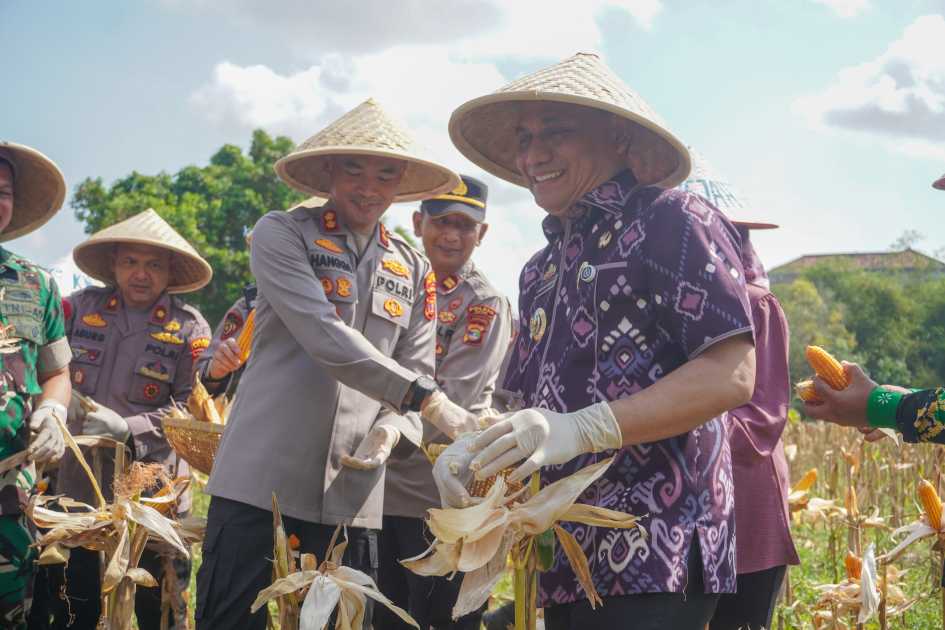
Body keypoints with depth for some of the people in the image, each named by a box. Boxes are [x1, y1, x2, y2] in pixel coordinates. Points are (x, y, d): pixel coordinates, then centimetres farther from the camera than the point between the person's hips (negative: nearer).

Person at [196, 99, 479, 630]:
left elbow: (417, 373, 12)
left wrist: (391, 431, -11)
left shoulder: (415, 273, 15)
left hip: (352, 499, 4)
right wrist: (431, 402, -20)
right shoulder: (282, 234, 0)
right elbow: (324, 337, -14)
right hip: (260, 484, -4)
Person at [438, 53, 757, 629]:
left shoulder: (670, 221, -6)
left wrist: (581, 428, -22)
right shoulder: (542, 269, 19)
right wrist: (472, 451, 1)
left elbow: (731, 376, -16)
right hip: (565, 560, 8)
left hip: (651, 560, -8)